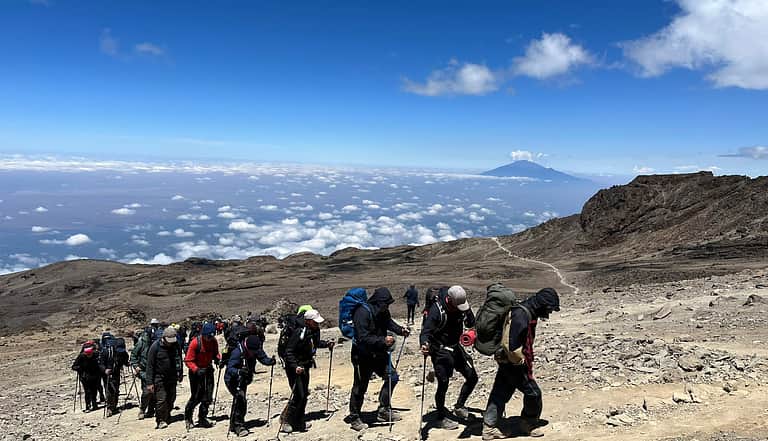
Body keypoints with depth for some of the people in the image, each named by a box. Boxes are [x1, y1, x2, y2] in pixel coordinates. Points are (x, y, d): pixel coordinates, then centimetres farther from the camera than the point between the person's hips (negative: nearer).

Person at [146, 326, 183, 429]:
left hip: (172, 377, 4)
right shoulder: (156, 346, -14)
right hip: (159, 378, -4)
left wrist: (180, 373, 18)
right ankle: (160, 421, 2)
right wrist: (150, 382, -13)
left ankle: (167, 417, 26)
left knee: (171, 398, 9)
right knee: (161, 399, -11)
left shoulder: (175, 345, -1)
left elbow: (179, 360, 16)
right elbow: (150, 365, -11)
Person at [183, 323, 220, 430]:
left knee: (208, 397, 4)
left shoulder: (214, 341, -5)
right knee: (196, 397, -2)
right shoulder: (195, 343, -20)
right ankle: (188, 416, 24)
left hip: (208, 370, 5)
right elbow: (188, 360, -17)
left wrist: (219, 359, -12)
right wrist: (197, 370, -31)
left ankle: (202, 419, 19)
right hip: (196, 372, -5)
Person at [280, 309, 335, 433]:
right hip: (295, 368, -9)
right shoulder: (299, 332, -25)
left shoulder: (315, 330, 1)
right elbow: (289, 351, -24)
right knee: (299, 395, -10)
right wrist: (295, 366, -33)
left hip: (305, 367, 9)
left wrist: (326, 344, 9)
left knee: (304, 394, 14)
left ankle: (299, 422, 27)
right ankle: (285, 421, 7)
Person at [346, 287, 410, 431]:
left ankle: (383, 411, 21)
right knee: (360, 386, 4)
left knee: (392, 377, 6)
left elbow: (389, 322, 20)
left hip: (378, 353, 8)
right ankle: (354, 418, 22)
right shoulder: (363, 312, -26)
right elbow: (363, 338, -29)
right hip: (363, 356, -8)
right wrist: (383, 340, -34)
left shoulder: (382, 312, -1)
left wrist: (400, 330, 4)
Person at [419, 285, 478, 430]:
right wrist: (424, 344, -50)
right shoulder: (437, 309, -24)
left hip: (455, 348, 7)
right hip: (440, 351, -7)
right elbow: (426, 331, -28)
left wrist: (468, 311, -18)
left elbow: (471, 324, 2)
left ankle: (459, 407, 29)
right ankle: (441, 419, 12)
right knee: (443, 384, -7)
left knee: (472, 377, 9)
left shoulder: (460, 306, -5)